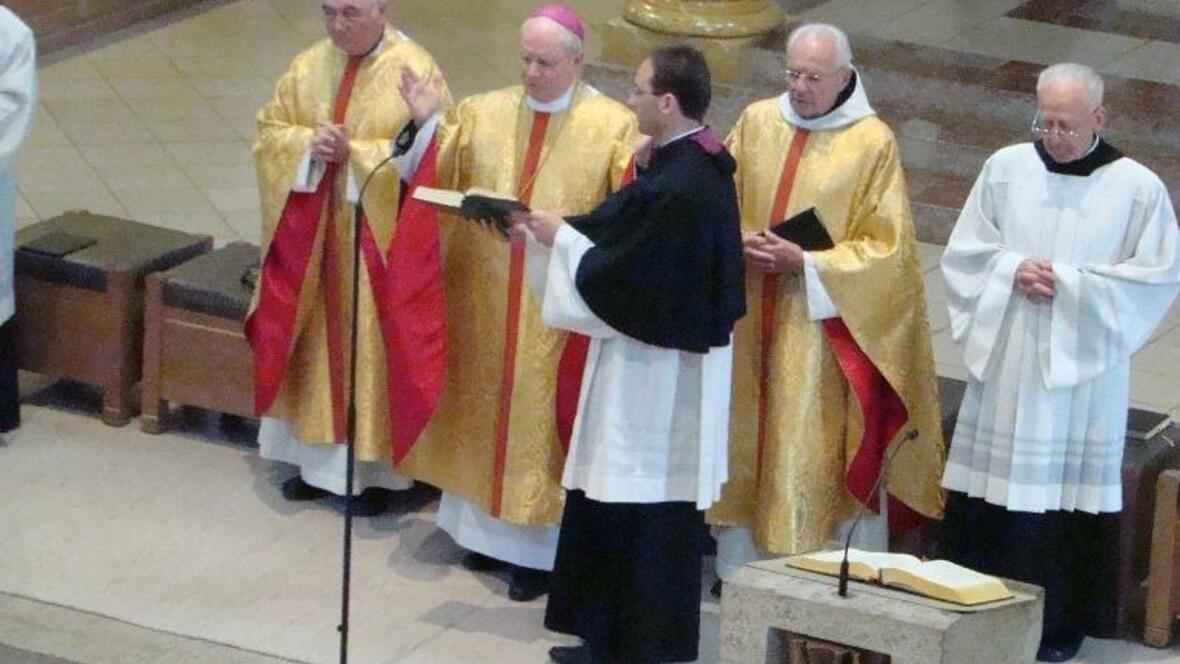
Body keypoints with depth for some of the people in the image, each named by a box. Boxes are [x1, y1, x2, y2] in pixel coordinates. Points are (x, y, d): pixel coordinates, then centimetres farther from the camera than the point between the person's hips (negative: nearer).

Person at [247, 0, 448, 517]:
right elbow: (268, 132, 8)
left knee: (370, 345, 1)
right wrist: (308, 144, -13)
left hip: (379, 238, -5)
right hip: (312, 237, 5)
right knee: (317, 340, 11)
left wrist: (355, 154, -21)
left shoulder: (415, 70, -12)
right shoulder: (308, 67, 4)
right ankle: (319, 458, 23)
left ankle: (374, 468, 12)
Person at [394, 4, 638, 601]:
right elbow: (440, 178, 2)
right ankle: (490, 528, 25)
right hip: (486, 296, 4)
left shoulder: (613, 126, -5)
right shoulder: (483, 113, 6)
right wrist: (427, 124, -13)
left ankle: (538, 548, 7)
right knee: (487, 405, 12)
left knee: (542, 416, 0)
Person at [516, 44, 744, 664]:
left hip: (657, 374, -10)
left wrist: (561, 237, -7)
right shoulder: (697, 167, 6)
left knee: (647, 513, 1)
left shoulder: (677, 187, -25)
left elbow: (620, 272, -20)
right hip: (665, 361, 10)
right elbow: (629, 239, 15)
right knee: (615, 502, 17)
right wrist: (564, 227, 9)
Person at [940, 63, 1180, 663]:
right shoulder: (1006, 168, 3)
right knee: (992, 481, 4)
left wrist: (1070, 284, -13)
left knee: (1066, 492, 0)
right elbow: (965, 252, 8)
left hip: (1081, 368, -2)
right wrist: (1012, 270, -12)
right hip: (1003, 362, 2)